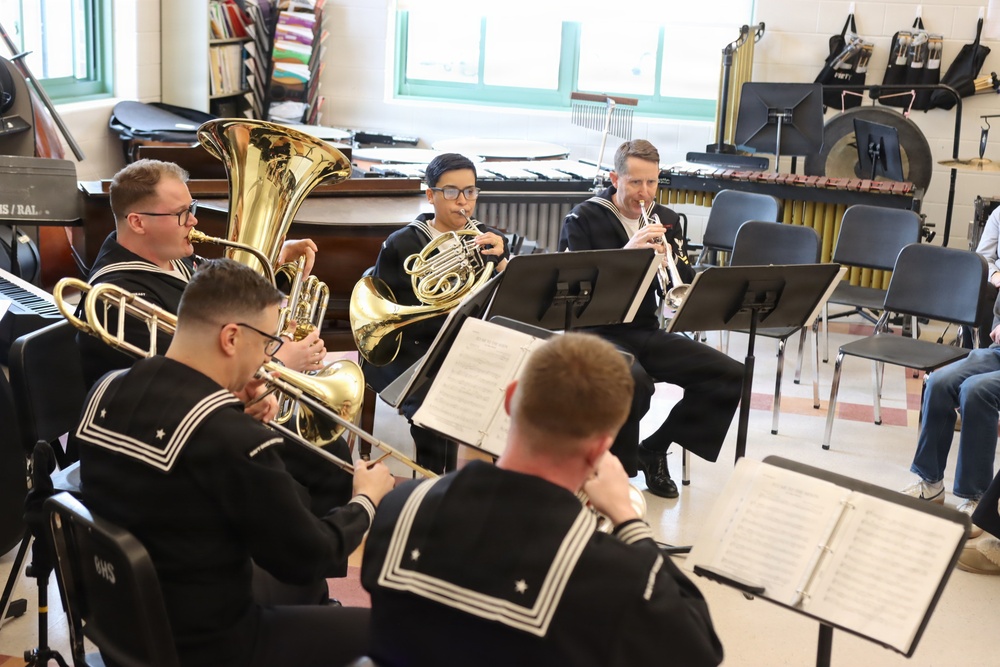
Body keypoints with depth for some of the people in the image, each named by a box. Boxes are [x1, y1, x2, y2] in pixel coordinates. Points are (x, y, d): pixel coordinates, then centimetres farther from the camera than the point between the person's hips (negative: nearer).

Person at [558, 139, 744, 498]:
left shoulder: (666, 221, 12)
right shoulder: (583, 219, -2)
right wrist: (627, 252, -24)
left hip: (647, 332, 6)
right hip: (598, 331, -5)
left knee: (730, 375, -11)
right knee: (634, 381, -37)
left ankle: (654, 450, 3)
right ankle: (618, 467, -7)